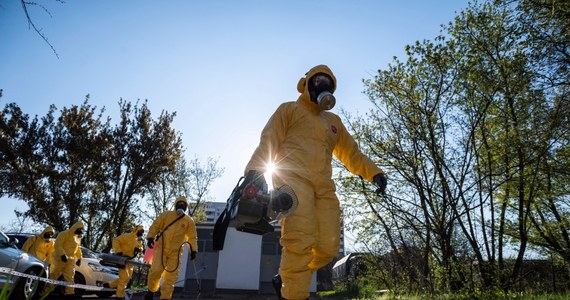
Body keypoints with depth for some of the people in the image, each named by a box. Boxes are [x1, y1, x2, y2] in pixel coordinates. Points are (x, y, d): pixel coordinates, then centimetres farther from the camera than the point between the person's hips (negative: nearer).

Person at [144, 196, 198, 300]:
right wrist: (150, 237, -9)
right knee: (156, 271, -11)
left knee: (170, 276, -1)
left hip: (175, 251, 1)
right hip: (162, 248, -1)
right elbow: (155, 226, 5)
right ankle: (151, 290, 16)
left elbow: (192, 236, 6)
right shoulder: (166, 215, 4)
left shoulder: (189, 221, 5)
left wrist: (193, 249, -4)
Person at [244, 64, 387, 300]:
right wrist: (254, 171, -12)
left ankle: (286, 280, 15)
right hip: (293, 177, -5)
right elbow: (268, 142, 4)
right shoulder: (289, 109, 16)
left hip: (323, 186, 6)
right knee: (300, 241, -22)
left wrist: (373, 172, 10)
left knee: (328, 247, -6)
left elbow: (351, 153, 28)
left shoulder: (333, 121, 31)